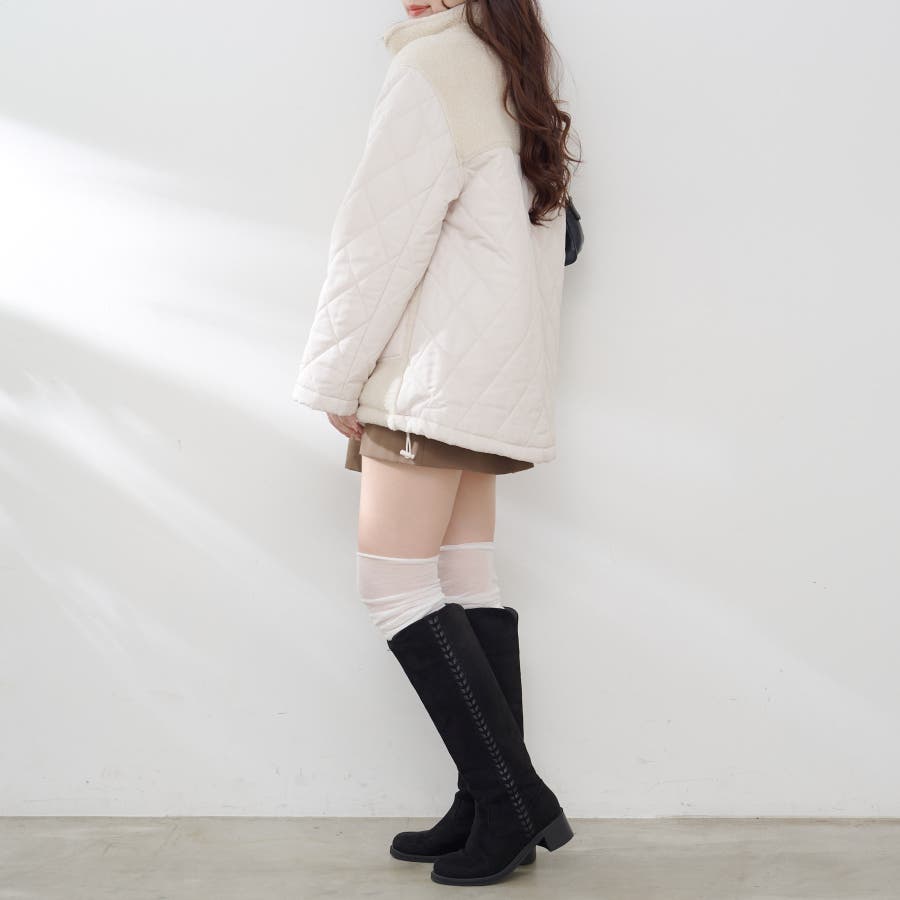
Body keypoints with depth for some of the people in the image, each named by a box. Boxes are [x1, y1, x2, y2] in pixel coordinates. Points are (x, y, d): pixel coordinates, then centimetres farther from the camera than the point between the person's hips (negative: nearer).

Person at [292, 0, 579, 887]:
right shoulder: (512, 75, 20)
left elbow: (381, 237, -12)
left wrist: (336, 377, -6)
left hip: (435, 374, -10)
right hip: (490, 381, 10)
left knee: (395, 583, -8)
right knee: (466, 584, 7)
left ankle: (513, 801, -6)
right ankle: (489, 811, 10)